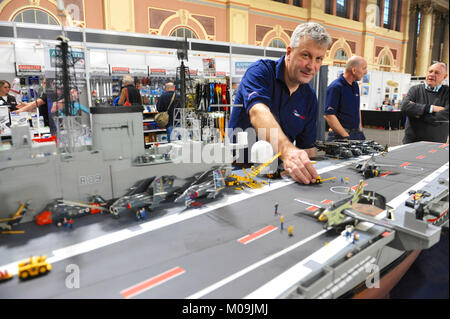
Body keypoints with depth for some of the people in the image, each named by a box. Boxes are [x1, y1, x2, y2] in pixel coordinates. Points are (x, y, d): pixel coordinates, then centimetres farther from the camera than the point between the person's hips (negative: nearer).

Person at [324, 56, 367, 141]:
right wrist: (346, 136, -21)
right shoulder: (336, 87, -14)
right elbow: (328, 115, -21)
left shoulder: (355, 85, 12)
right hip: (339, 136, -8)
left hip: (356, 134, 8)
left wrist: (360, 130, 13)